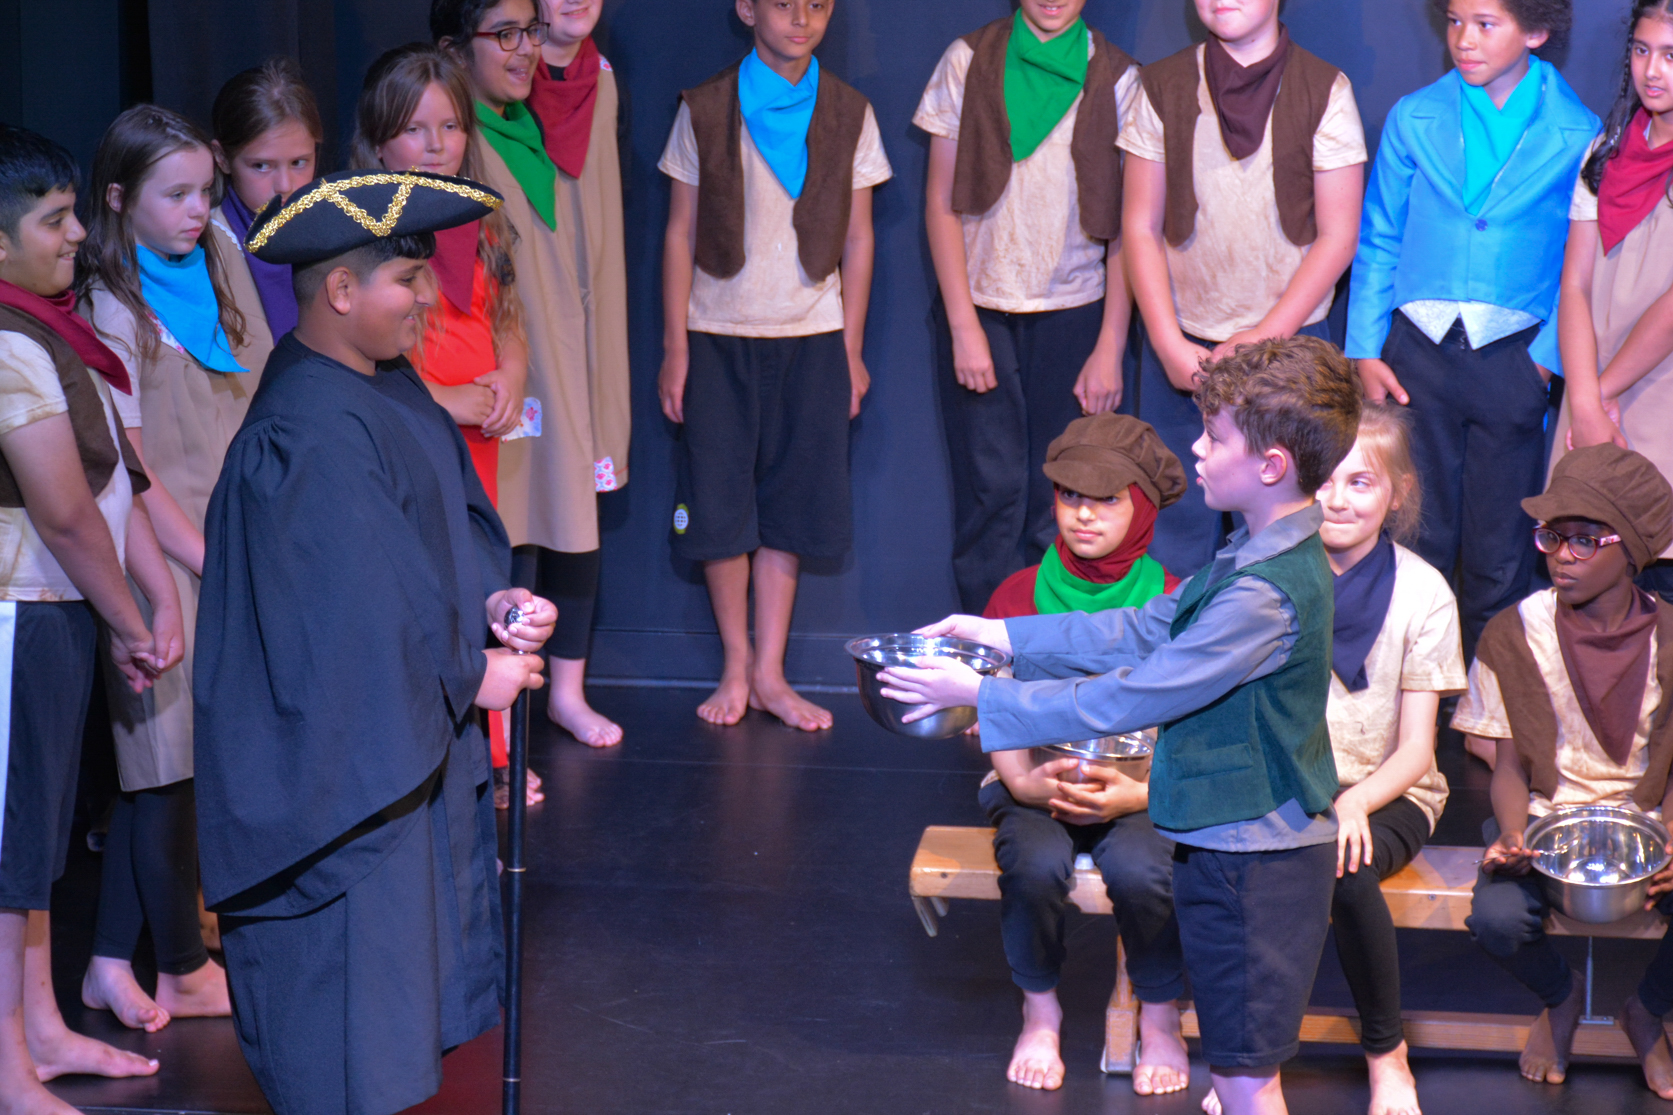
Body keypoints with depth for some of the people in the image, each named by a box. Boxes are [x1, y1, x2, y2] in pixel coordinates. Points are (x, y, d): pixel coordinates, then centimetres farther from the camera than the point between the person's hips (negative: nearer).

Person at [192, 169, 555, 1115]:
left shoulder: (388, 386, 5)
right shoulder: (313, 434, -25)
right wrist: (470, 674, -12)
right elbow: (360, 611, -24)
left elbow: (451, 516, 16)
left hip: (415, 733, 10)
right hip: (346, 747, -10)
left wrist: (494, 594, -3)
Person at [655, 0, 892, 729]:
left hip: (813, 337, 1)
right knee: (720, 502, 0)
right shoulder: (705, 112, 0)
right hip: (718, 334, -1)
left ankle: (770, 672, 11)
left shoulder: (850, 115, 4)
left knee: (793, 504, 2)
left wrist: (851, 349, 5)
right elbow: (681, 233, 1)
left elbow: (857, 238, 7)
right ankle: (737, 666, 12)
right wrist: (675, 348, -2)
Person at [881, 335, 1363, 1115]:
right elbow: (1146, 630, 13)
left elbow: (1133, 698, -24)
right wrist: (998, 636, 11)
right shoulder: (1260, 557, 7)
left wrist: (982, 697, -16)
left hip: (1253, 859, -10)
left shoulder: (1268, 595, -26)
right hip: (1230, 841, 10)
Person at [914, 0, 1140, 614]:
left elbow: (1126, 227, 2)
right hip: (980, 307, 0)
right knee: (991, 490, -4)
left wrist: (1110, 347, -4)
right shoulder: (969, 62, 2)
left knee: (1061, 500, -4)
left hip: (1074, 311, 0)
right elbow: (941, 202, 3)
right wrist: (963, 327, -4)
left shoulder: (1117, 79, 2)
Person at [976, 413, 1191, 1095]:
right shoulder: (1019, 596, 2)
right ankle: (1040, 1014, -3)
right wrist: (1029, 784, -18)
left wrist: (1138, 795, -22)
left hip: (1145, 789, -1)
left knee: (1140, 868, -33)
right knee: (1035, 864, -32)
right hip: (1037, 787, 1)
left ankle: (1161, 1020, -3)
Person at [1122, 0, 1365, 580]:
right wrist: (1170, 345, -5)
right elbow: (1140, 228, 5)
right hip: (1180, 347, 1)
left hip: (1288, 342, -1)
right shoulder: (1162, 87, 3)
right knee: (1176, 527, 1)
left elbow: (1338, 236, -2)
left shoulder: (1325, 91, -1)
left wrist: (1263, 340, -9)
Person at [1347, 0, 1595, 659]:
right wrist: (1366, 351, 3)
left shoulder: (1578, 134, -3)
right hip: (1418, 350, 1)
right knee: (1416, 535, 7)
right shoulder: (1414, 119, 3)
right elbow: (1377, 244, 8)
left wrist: (1547, 356, -6)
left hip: (1512, 355, -1)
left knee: (1500, 549, 6)